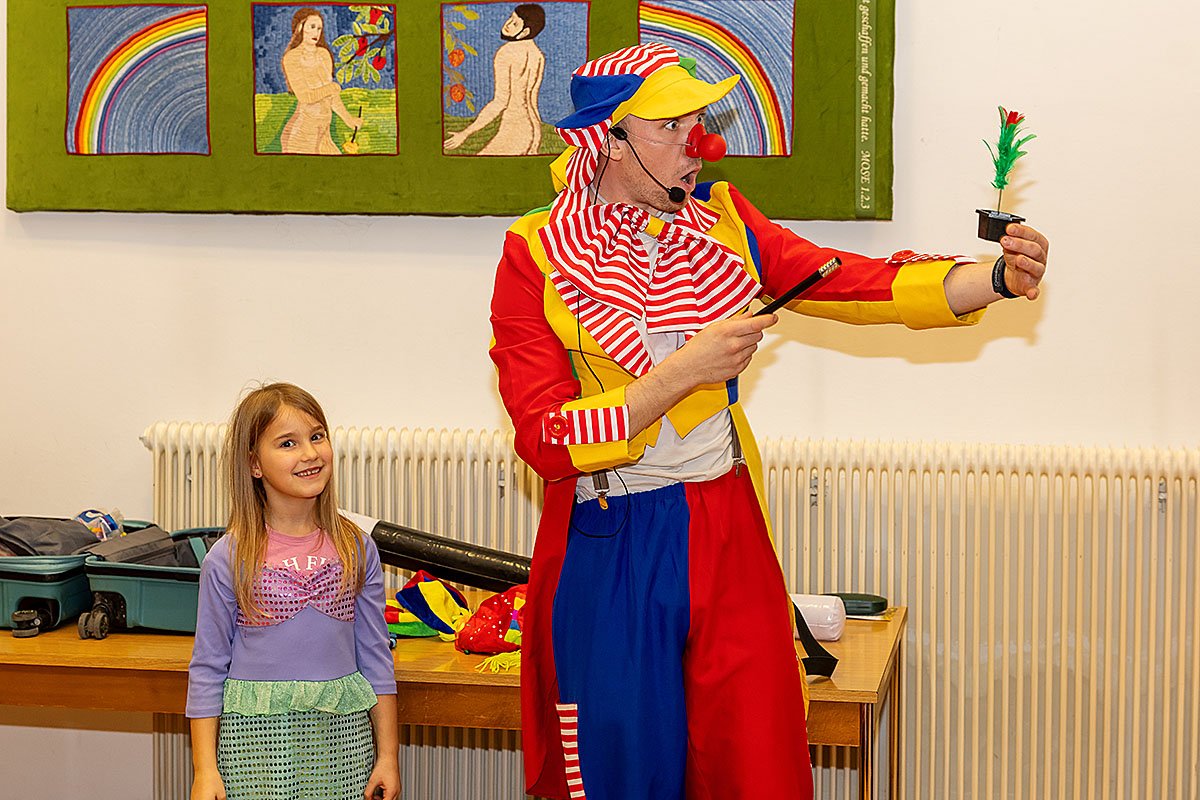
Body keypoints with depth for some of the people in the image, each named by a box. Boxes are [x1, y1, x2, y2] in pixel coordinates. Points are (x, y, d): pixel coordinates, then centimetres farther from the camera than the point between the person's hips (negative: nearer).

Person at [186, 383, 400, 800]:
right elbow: (207, 668, 0)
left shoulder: (355, 547, 3)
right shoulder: (229, 559, -4)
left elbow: (375, 657, 7)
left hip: (341, 736, 2)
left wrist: (388, 755, 5)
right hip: (256, 738, -2)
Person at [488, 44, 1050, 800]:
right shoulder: (537, 255, -8)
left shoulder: (723, 221, 4)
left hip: (728, 533, 3)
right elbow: (546, 440, -15)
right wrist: (686, 370, -20)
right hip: (606, 548, -3)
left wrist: (999, 277, -21)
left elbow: (863, 283, -6)